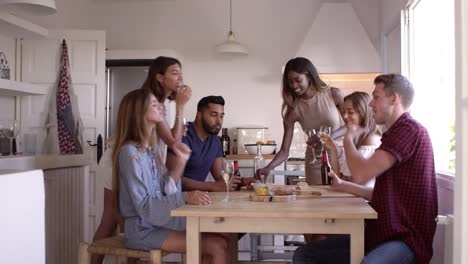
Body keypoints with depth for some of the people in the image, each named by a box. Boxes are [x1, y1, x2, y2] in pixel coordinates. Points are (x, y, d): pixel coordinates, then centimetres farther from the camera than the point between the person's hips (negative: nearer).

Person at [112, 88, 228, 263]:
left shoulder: (151, 150, 12)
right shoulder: (129, 152, -14)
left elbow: (164, 190, 6)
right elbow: (143, 205, -19)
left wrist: (181, 161, -4)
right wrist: (184, 198, -28)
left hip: (159, 222, 8)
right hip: (143, 229, -8)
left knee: (222, 239, -7)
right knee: (218, 247, -16)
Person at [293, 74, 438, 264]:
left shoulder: (409, 130, -12)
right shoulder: (395, 134, 20)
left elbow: (361, 174, -20)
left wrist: (348, 139, -2)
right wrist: (342, 186, 18)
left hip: (405, 239, -10)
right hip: (378, 234, 10)